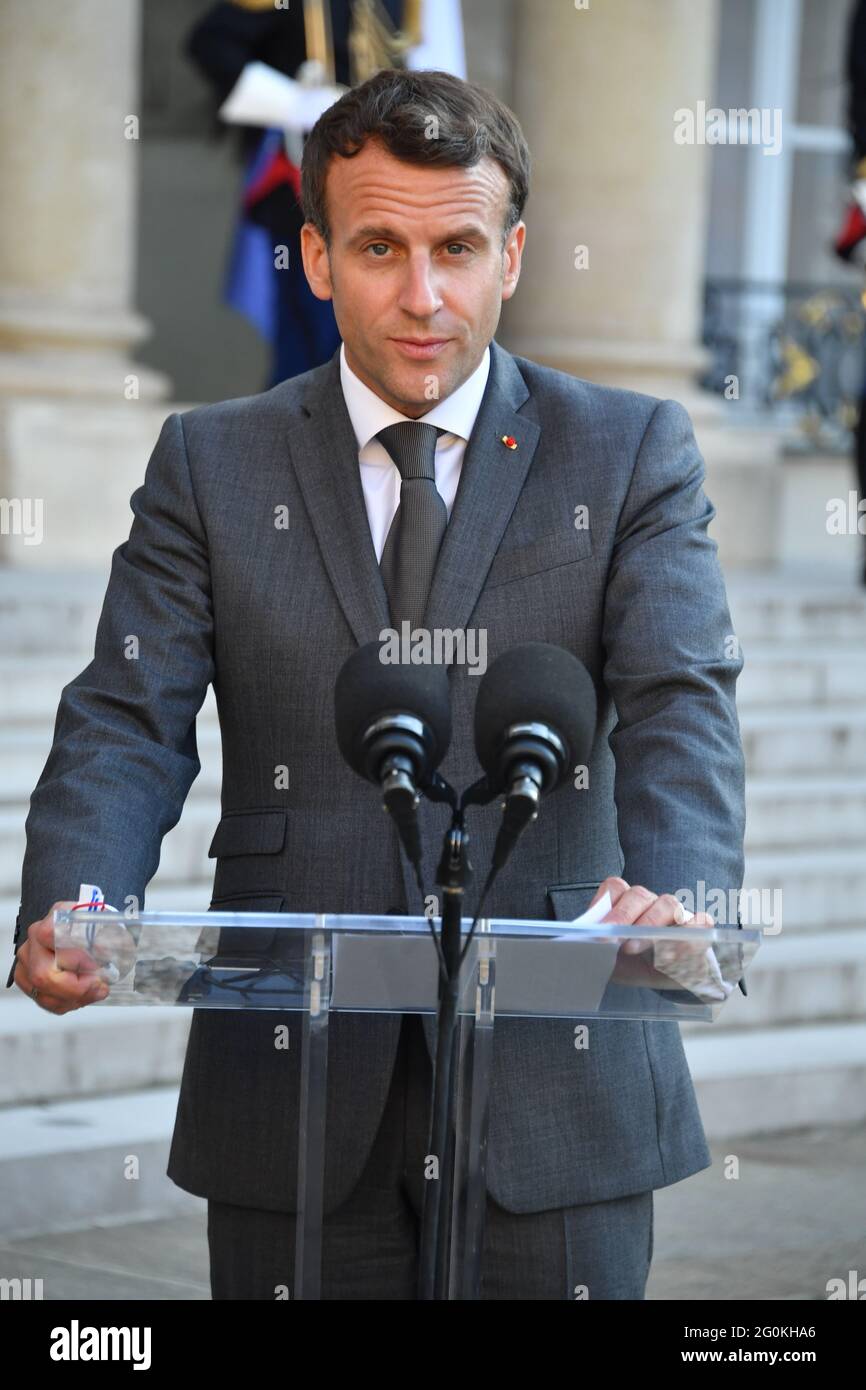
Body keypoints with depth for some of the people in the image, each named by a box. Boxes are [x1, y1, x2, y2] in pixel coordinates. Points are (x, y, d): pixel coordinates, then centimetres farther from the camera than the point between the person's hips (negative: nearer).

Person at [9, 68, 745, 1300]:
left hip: (553, 1086, -1)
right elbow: (129, 724, -2)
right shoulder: (209, 464, 7)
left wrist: (675, 892, -31)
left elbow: (682, 704, -9)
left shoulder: (631, 453, 4)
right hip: (294, 1078, 1)